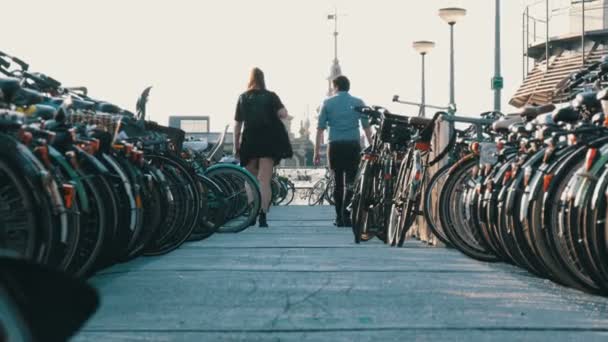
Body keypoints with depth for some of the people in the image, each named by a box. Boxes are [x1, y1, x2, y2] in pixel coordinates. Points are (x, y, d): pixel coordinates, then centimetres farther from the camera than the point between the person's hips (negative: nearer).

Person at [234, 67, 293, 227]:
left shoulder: (243, 98, 6)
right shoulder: (270, 96, 2)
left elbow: (237, 124, 3)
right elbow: (284, 114, -11)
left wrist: (236, 146, 7)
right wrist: (275, 113, 11)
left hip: (249, 142, 1)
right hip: (268, 141, -1)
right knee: (264, 180, -4)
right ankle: (262, 215, -17)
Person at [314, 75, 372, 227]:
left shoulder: (327, 103, 6)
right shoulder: (358, 103, 7)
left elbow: (320, 129, 3)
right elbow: (367, 128, 4)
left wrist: (317, 151, 6)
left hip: (335, 146, 1)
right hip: (353, 145, -1)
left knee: (338, 182, 9)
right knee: (350, 183, -2)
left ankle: (339, 218, 12)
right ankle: (346, 216, -13)